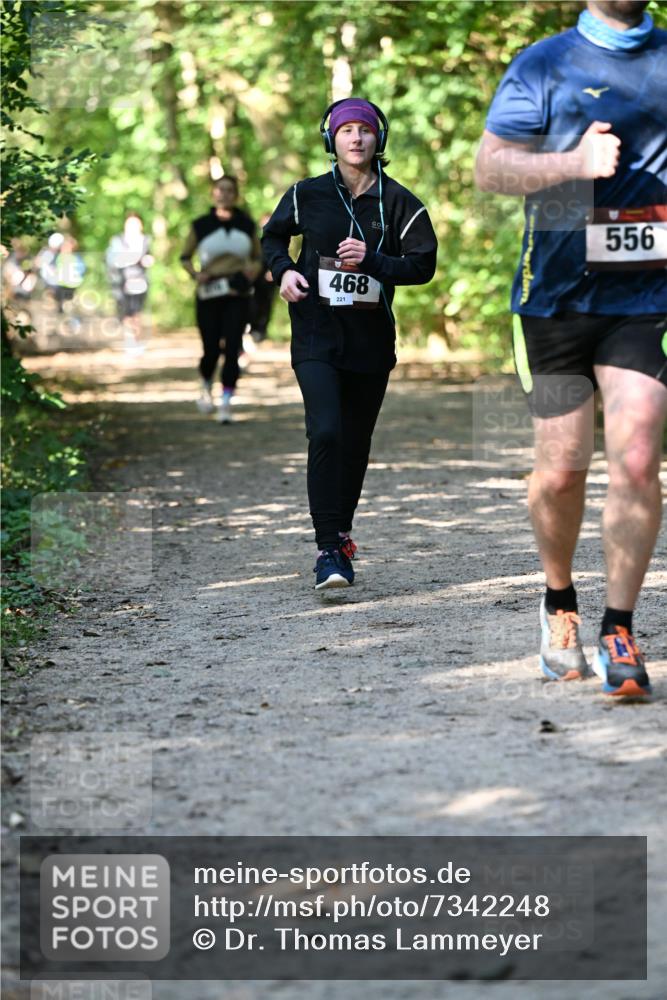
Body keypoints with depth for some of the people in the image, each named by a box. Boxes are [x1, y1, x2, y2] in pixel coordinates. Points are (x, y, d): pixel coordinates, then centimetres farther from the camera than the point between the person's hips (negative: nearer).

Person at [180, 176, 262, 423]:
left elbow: (257, 257, 18)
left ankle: (226, 403, -8)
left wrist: (254, 270, -4)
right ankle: (206, 387, 32)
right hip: (209, 295, -1)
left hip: (238, 295, 1)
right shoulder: (201, 226, 2)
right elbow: (185, 257, 11)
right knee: (211, 350, 0)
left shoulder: (246, 225, 7)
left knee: (232, 349, -10)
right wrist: (195, 274, -9)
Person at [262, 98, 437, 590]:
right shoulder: (307, 195, 2)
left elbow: (424, 264, -3)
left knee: (356, 442, 11)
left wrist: (372, 260, -18)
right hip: (317, 332, -2)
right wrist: (283, 269, -1)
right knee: (325, 433, -17)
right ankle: (329, 549, -16)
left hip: (371, 336, 2)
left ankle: (340, 532, 31)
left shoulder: (398, 202, 0)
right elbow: (273, 236, 19)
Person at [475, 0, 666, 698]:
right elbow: (488, 168, -6)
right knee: (561, 471, 4)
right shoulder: (544, 66, 2)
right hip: (558, 296, -1)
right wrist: (574, 162, -21)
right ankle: (560, 605, 30)